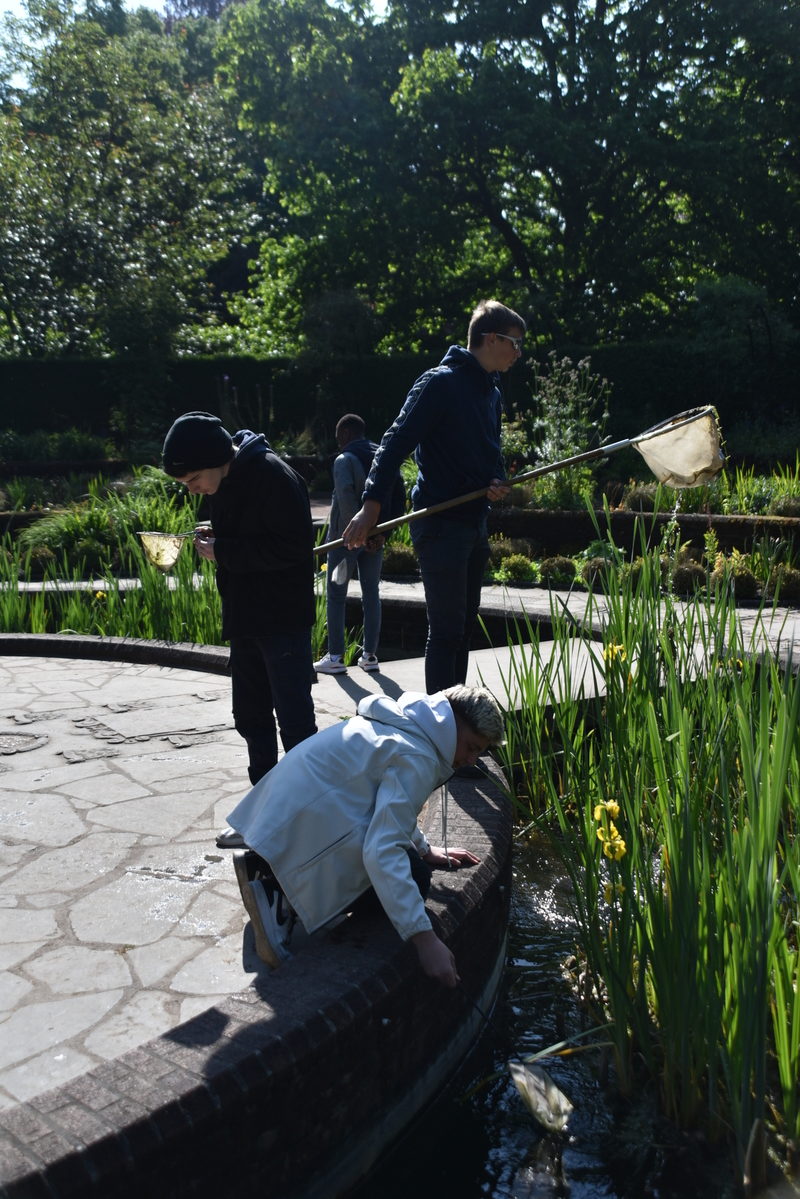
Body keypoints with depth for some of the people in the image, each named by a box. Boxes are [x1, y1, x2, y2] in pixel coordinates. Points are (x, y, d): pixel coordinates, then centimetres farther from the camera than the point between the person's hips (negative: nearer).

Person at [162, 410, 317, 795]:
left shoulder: (271, 475, -19)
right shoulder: (224, 481, 9)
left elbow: (294, 546, -23)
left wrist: (224, 551, -20)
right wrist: (214, 536, 0)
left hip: (283, 619, -9)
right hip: (244, 617, 9)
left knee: (294, 719, -4)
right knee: (250, 715, 17)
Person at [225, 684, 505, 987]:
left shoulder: (408, 721, 10)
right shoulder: (416, 759, -21)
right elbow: (382, 853, -30)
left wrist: (425, 849, 29)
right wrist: (425, 939, -30)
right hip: (307, 823, -10)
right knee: (412, 875, -10)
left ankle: (266, 865, 12)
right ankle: (286, 899, -10)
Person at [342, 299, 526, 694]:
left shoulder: (492, 392, 15)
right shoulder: (440, 382, -12)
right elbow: (397, 441, -17)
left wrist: (497, 481, 0)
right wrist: (372, 504, -25)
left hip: (475, 523, 9)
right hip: (440, 524, -9)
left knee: (463, 628, 16)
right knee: (446, 630, -6)